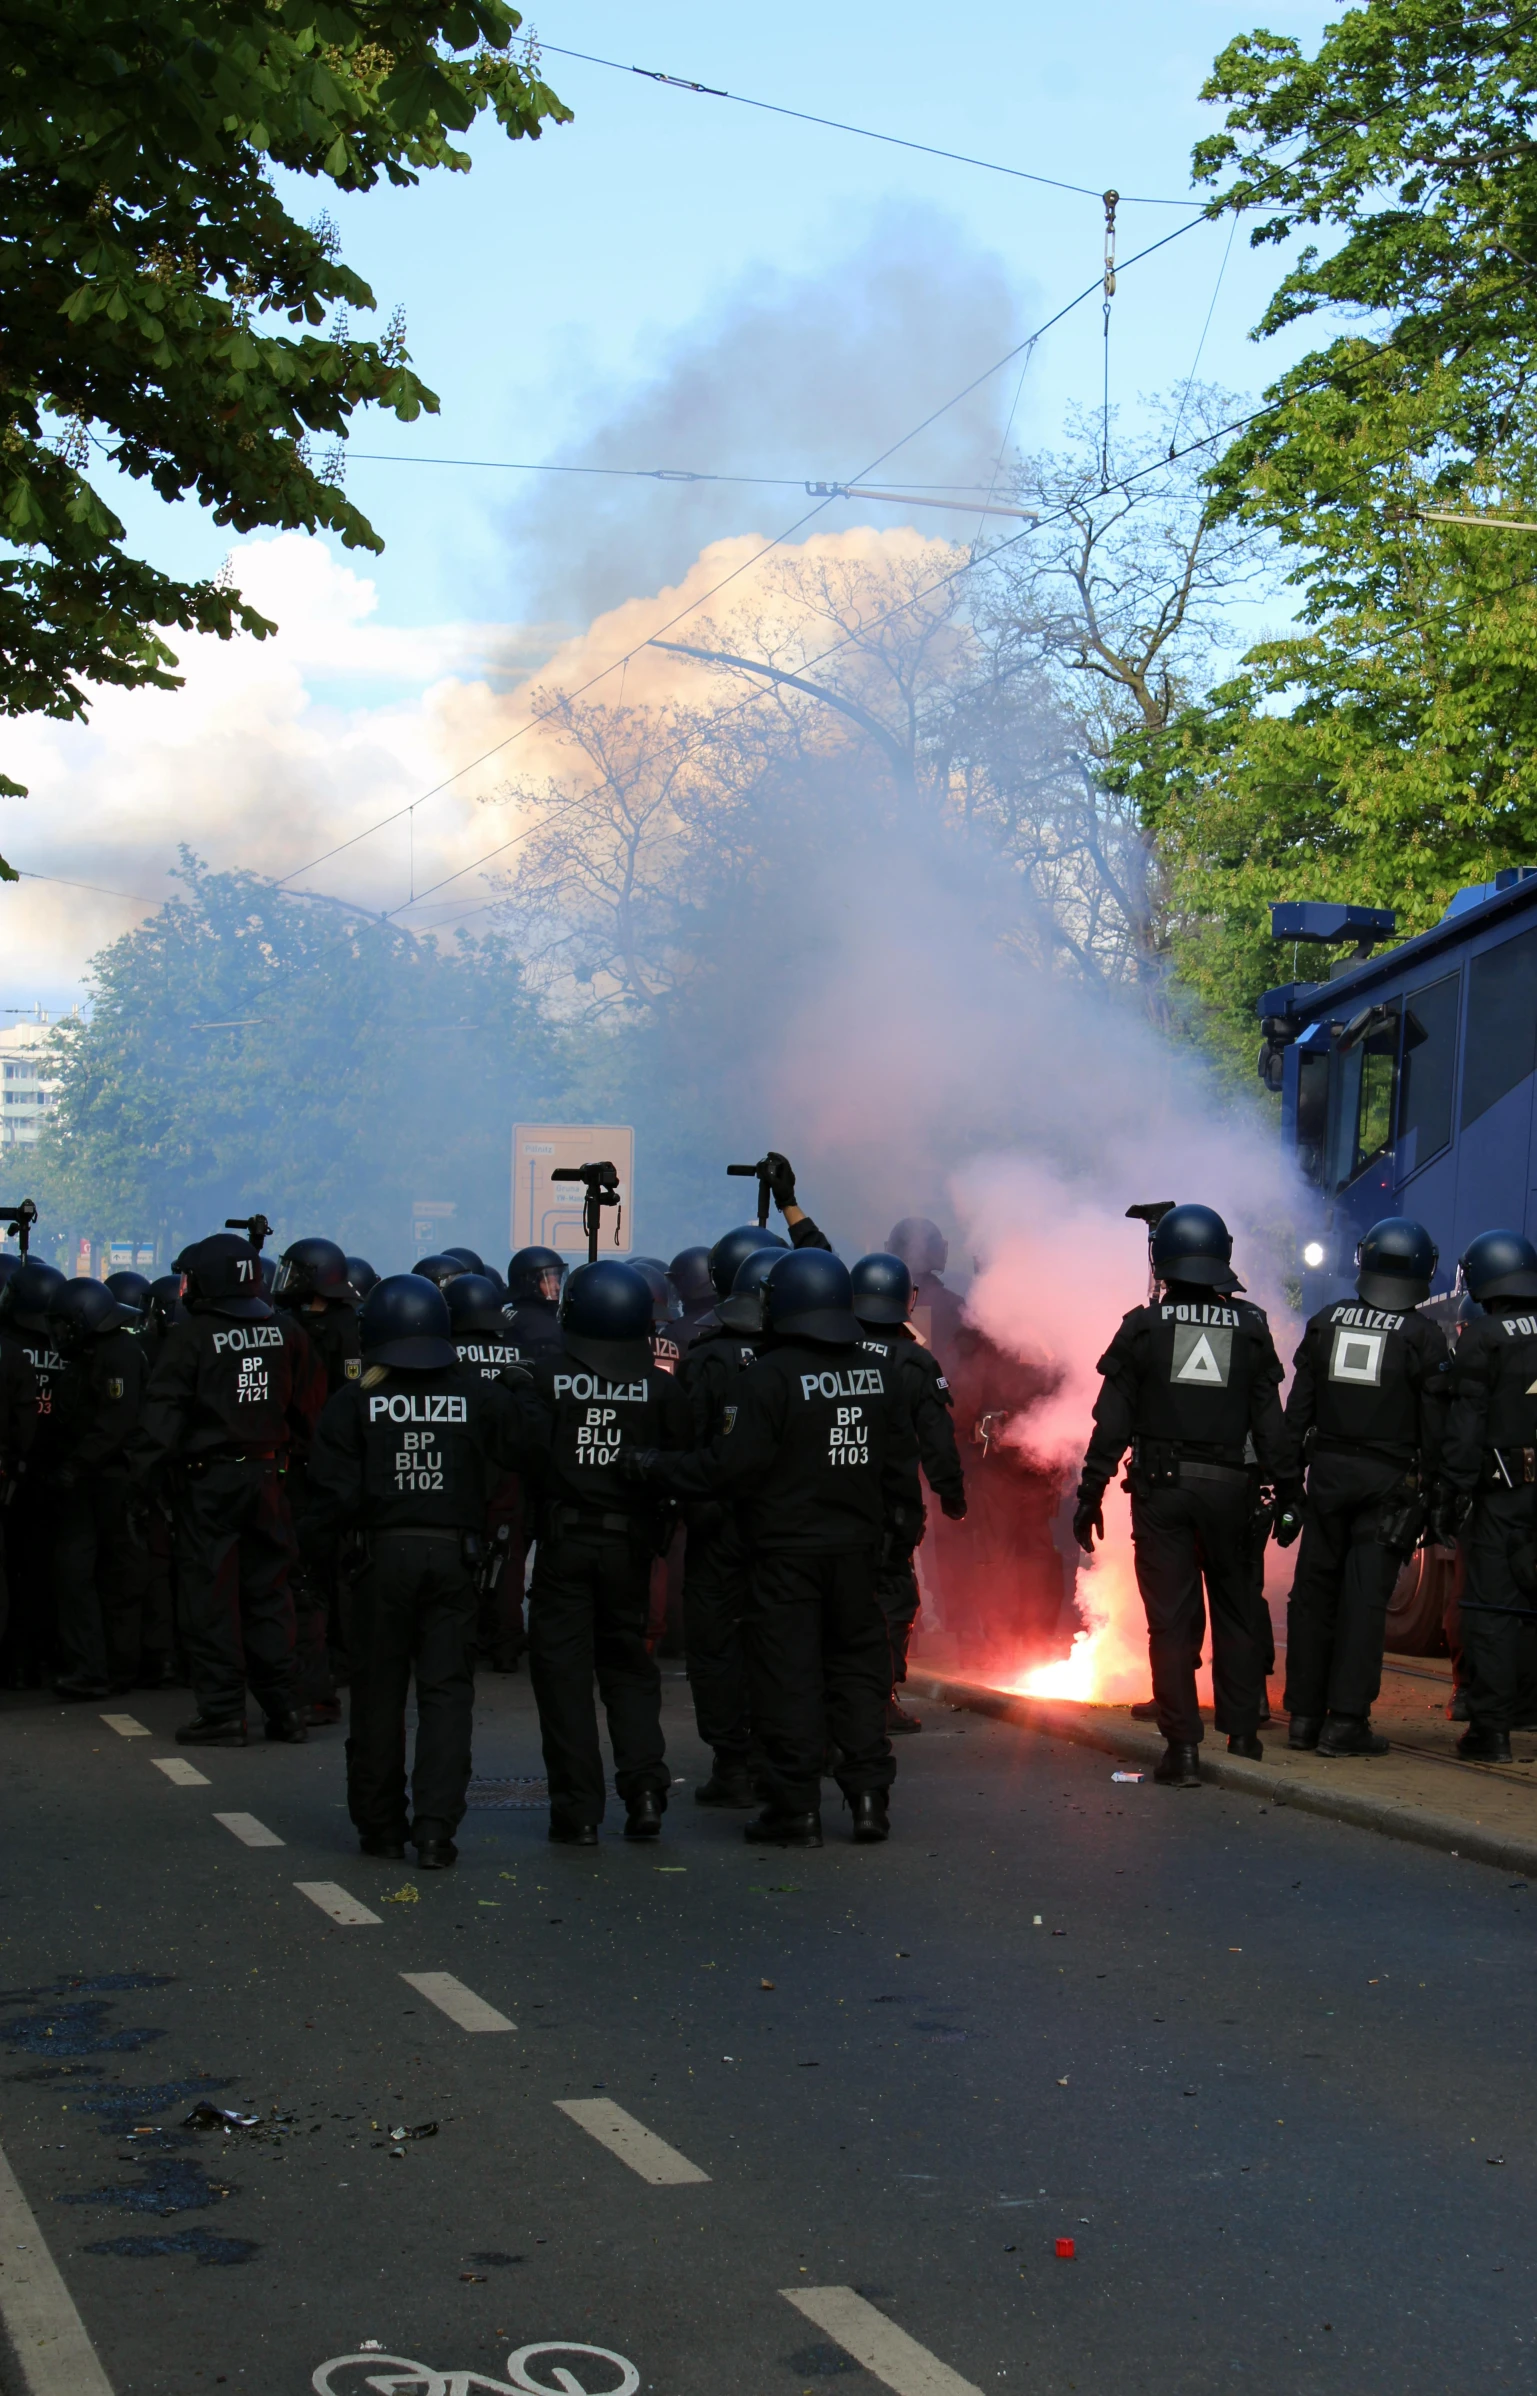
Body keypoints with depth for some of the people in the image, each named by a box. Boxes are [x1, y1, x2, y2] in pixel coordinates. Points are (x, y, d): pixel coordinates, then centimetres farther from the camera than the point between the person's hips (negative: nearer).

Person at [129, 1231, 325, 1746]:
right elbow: (310, 1400, 11)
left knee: (210, 1594, 1)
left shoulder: (190, 1336, -10)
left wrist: (148, 1469, -9)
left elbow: (163, 1411, -14)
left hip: (208, 1478, -5)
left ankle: (222, 1710, 1)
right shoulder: (284, 1331, 5)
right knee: (268, 1589, 12)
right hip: (266, 1475, 5)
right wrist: (292, 1449, 21)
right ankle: (283, 1707, 13)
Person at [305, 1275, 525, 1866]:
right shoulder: (478, 1394, 0)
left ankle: (380, 1824, 19)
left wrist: (310, 1532, 10)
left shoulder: (354, 1402, -4)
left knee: (379, 1690, 11)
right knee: (446, 1690, 3)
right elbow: (517, 1454, 1)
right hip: (452, 1555, 1)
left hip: (384, 1555, -1)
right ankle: (435, 1828, -5)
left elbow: (337, 1493, -6)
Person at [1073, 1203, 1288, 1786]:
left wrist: (1091, 1493, 1)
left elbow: (1112, 1421, -3)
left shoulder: (1142, 1327, -1)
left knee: (1171, 1617, 1)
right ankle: (1241, 1732, 20)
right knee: (1237, 1610, 15)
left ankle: (1183, 1747, -2)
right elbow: (1270, 1421, 3)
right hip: (1229, 1488, 1)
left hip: (1161, 1489, -1)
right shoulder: (1250, 1329, 3)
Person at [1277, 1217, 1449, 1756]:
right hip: (1389, 1482, -3)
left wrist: (1288, 1482, 10)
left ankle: (1304, 1715, 12)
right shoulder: (1424, 1337, -5)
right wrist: (1431, 1495, 2)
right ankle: (1346, 1722, -3)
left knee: (1314, 1592, 9)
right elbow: (1435, 1428, -5)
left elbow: (1296, 1411, 6)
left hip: (1327, 1472, 3)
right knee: (1365, 1599, -2)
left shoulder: (1325, 1323, 5)